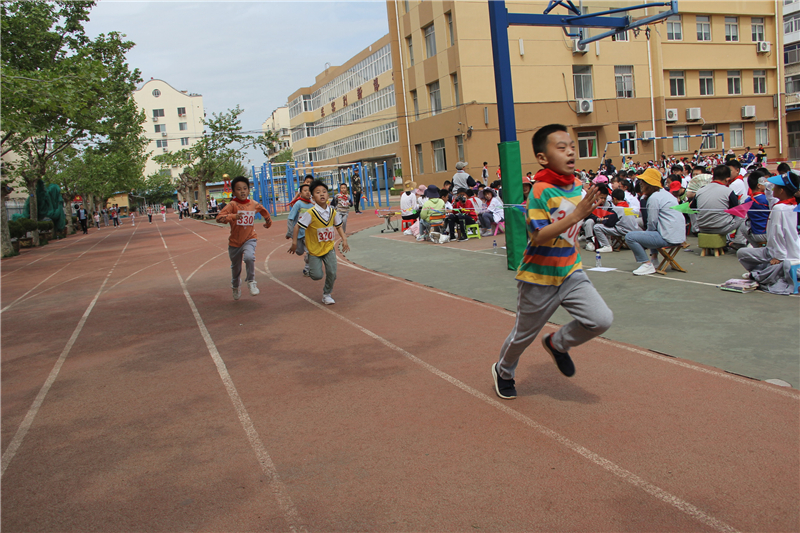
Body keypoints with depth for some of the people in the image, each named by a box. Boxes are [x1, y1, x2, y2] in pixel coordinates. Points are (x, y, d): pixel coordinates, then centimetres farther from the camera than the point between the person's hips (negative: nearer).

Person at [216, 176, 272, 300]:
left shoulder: (254, 204, -5)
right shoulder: (232, 205, -15)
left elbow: (264, 211, 19)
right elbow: (219, 218, -28)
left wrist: (268, 221, 31)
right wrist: (233, 216, -42)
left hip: (249, 239, 0)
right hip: (234, 241, 0)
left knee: (249, 257, -32)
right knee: (235, 267, 17)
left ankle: (251, 282, -10)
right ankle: (236, 287, 46)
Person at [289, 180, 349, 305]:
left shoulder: (333, 212, -6)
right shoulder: (310, 213, -21)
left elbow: (338, 226, 11)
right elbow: (297, 226, -15)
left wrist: (344, 239, 2)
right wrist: (294, 243, -14)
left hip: (329, 248, 3)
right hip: (314, 249, -3)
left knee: (332, 273, -5)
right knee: (317, 276, -4)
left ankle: (327, 294, 19)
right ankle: (310, 262, 31)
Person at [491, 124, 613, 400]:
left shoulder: (578, 187, 2)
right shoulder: (541, 190, -21)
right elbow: (537, 236, -30)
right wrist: (577, 214, -35)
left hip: (570, 273, 6)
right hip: (539, 278, -5)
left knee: (601, 319, -13)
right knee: (524, 334, 12)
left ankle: (558, 344, 16)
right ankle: (503, 371, 43)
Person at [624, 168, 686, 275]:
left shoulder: (654, 198, -13)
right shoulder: (665, 193, 17)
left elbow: (652, 223, -12)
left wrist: (647, 232, 7)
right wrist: (647, 231, 17)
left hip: (669, 238, -10)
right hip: (679, 234, 10)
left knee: (630, 237, -12)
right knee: (649, 232, 39)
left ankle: (647, 265, -6)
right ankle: (654, 258, 29)